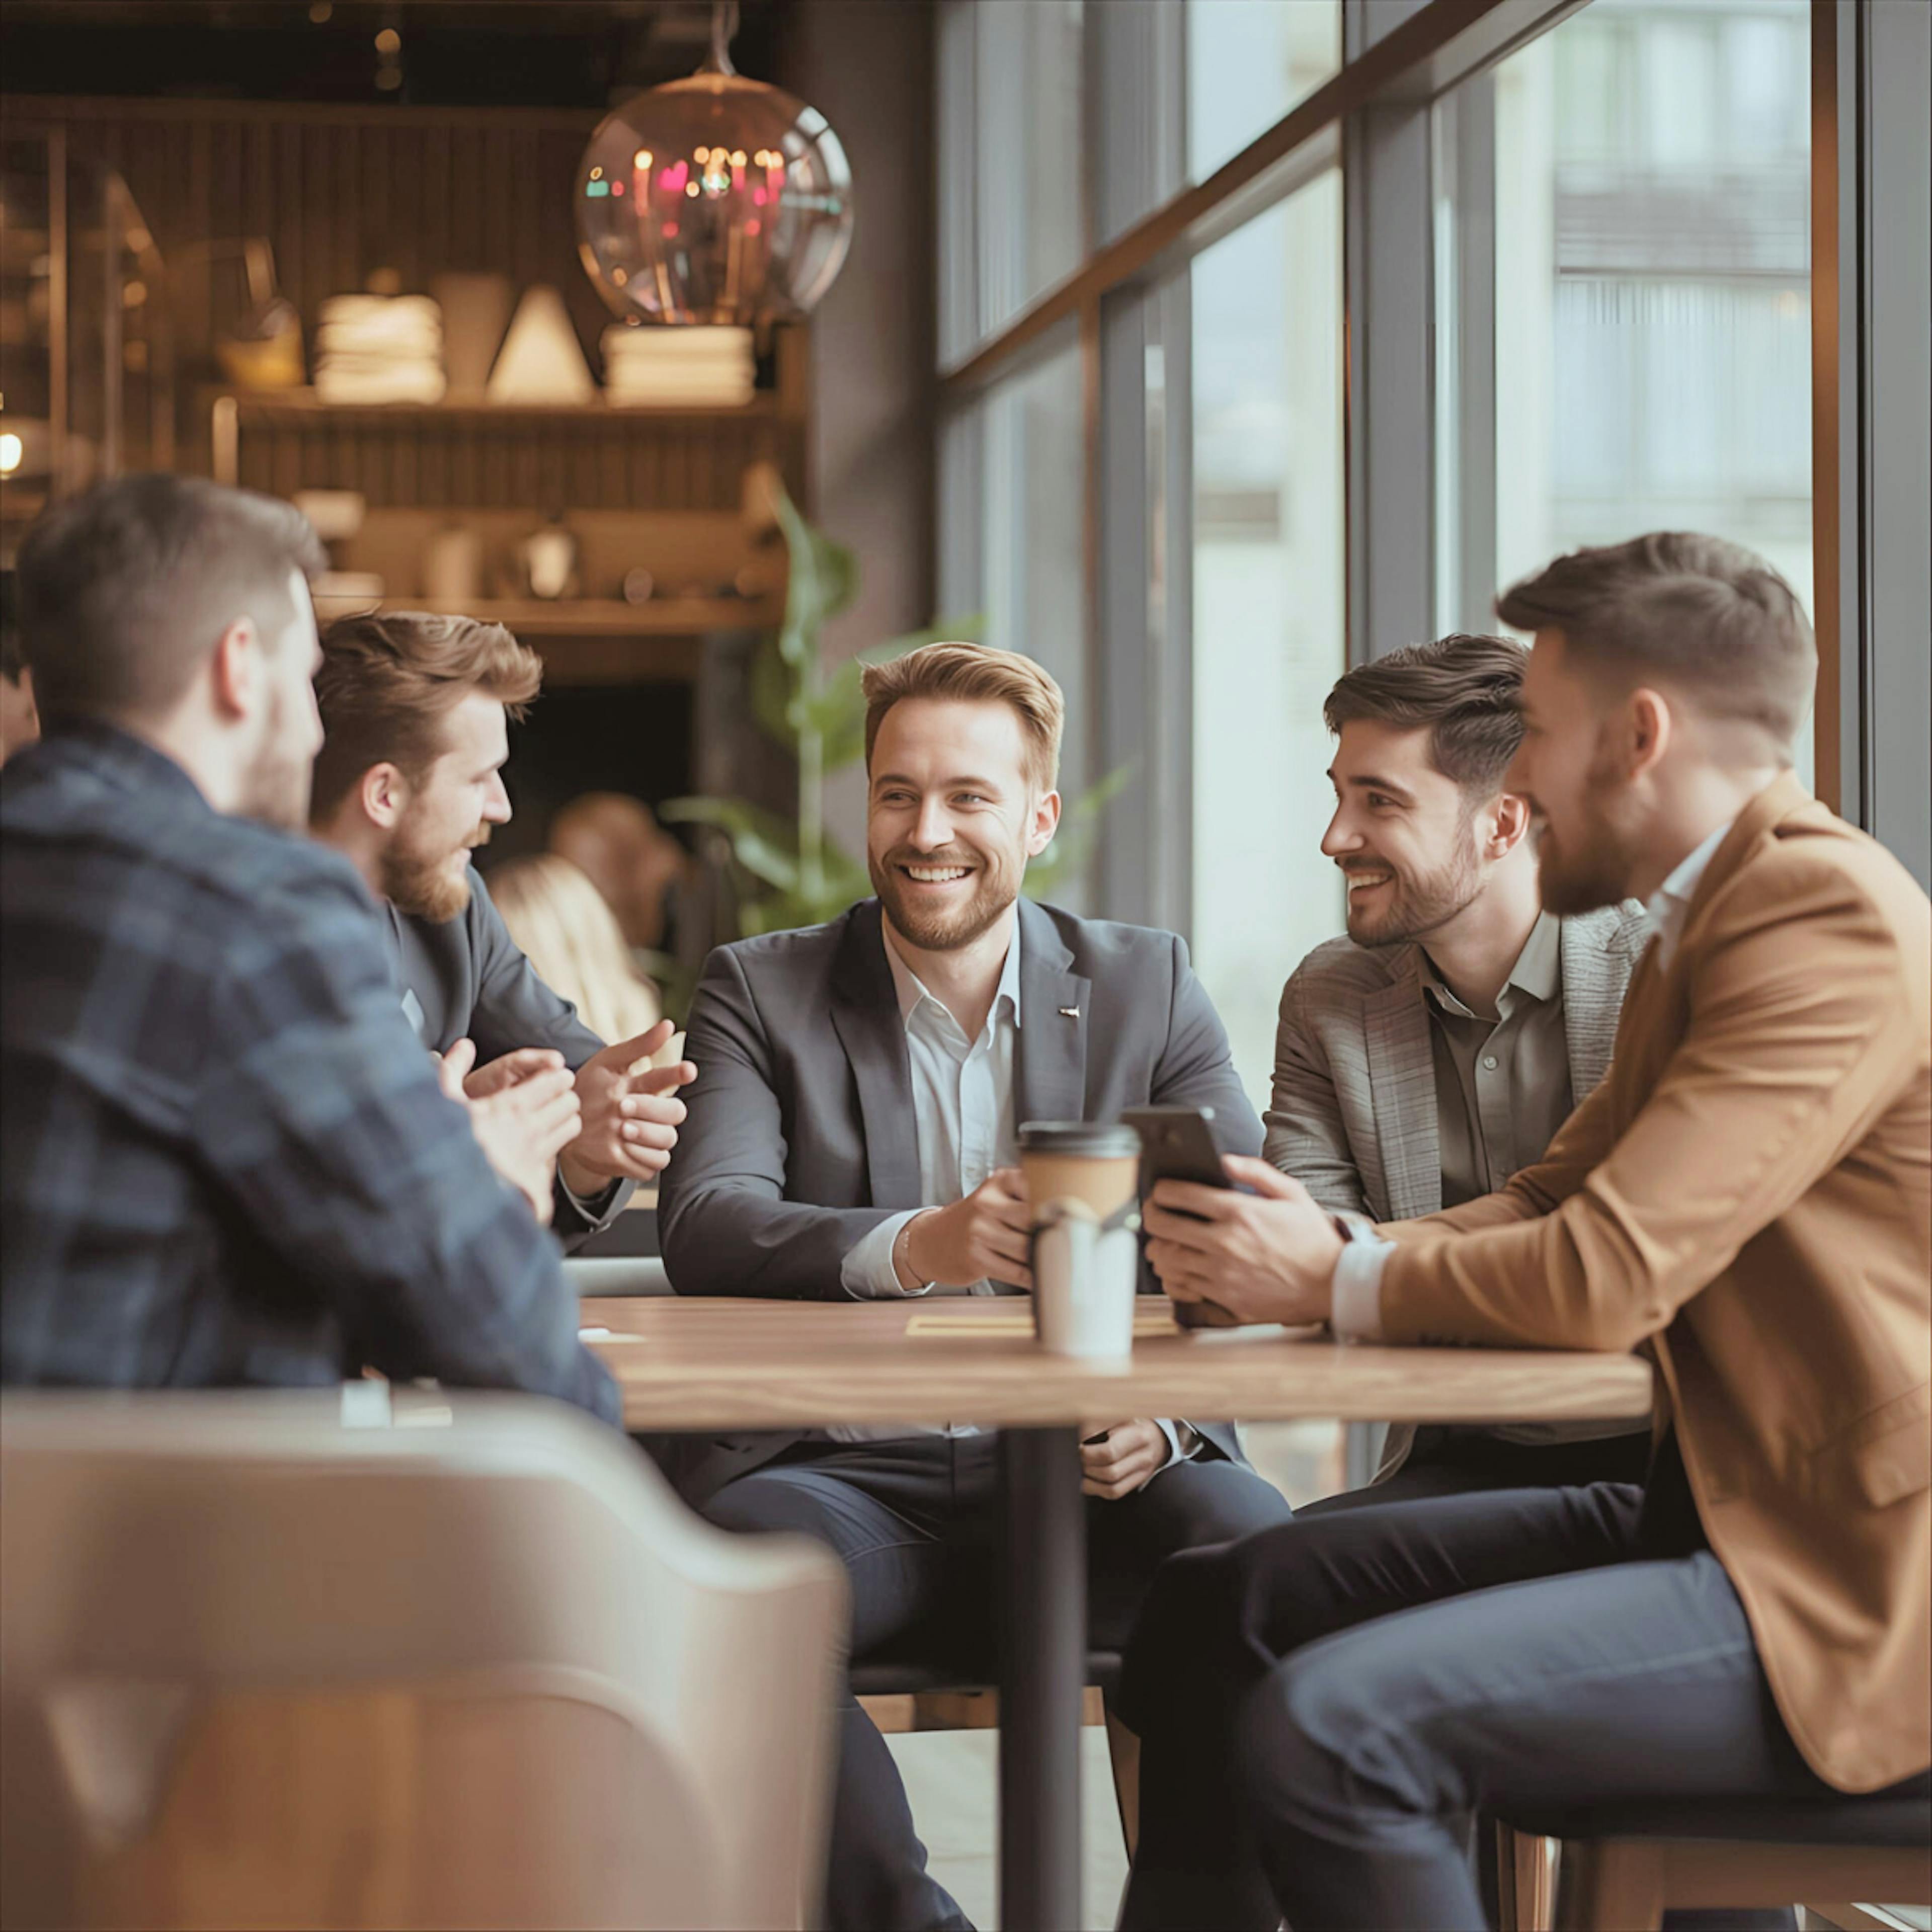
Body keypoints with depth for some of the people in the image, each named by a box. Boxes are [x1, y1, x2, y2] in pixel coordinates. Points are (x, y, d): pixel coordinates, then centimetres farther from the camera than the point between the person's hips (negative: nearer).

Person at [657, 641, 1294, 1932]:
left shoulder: (1149, 987, 13)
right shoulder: (762, 991, 8)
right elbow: (702, 1228, -9)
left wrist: (1168, 1405, -20)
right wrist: (915, 1247, -30)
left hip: (1085, 1480, 1)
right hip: (848, 1472, -1)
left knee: (1258, 1547, -30)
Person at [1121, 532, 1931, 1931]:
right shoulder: (1700, 926, 16)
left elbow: (1606, 1275, -24)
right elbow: (1555, 1201, 15)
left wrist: (1337, 1279, -8)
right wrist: (1323, 1245, -3)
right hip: (1714, 1510, 10)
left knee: (1328, 1725, -24)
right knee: (1215, 1610, 6)